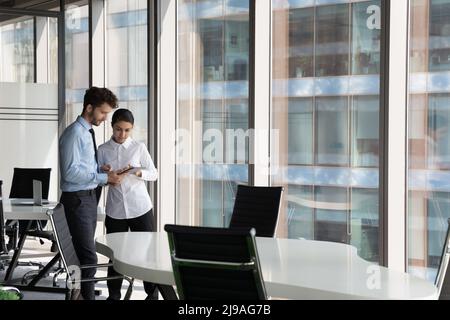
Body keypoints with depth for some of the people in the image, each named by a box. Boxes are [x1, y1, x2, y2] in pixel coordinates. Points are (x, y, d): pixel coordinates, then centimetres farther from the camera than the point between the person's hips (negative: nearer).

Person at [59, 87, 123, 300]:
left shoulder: (88, 132, 13)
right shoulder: (74, 133, -16)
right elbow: (71, 172, -23)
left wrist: (107, 176, 4)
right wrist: (104, 178, -20)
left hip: (89, 196, 10)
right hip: (77, 199, -10)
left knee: (85, 254, 17)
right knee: (88, 256, -13)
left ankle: (80, 293, 28)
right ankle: (87, 296, -8)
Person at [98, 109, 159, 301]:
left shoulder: (139, 148, 1)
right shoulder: (103, 150, 5)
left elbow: (154, 174, 2)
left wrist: (138, 172, -17)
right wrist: (103, 173, -15)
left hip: (140, 208, -1)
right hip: (115, 210, 1)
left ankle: (152, 293, 13)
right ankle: (113, 295, 16)